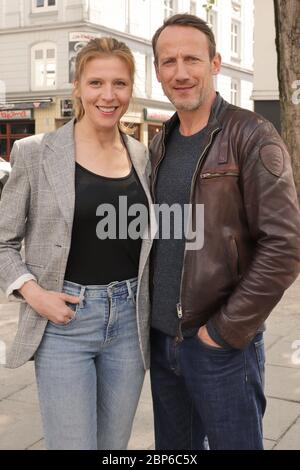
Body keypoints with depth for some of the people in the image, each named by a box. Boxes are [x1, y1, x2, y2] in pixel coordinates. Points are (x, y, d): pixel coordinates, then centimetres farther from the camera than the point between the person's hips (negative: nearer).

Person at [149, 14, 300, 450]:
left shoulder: (252, 138, -12)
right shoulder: (159, 145, 8)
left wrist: (226, 330, -16)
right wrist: (151, 312, 8)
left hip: (221, 344, -6)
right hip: (161, 338, 6)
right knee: (173, 445, 18)